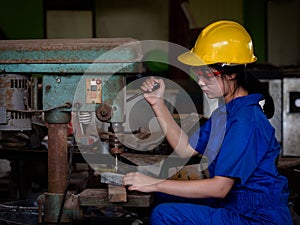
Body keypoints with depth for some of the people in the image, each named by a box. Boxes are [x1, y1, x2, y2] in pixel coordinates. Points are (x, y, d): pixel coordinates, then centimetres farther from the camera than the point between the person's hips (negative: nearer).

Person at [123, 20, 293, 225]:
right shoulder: (225, 111, 10)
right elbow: (186, 149, 13)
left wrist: (155, 184, -21)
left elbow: (219, 187, -25)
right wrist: (158, 103, 7)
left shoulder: (246, 120, -22)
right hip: (235, 207, 10)